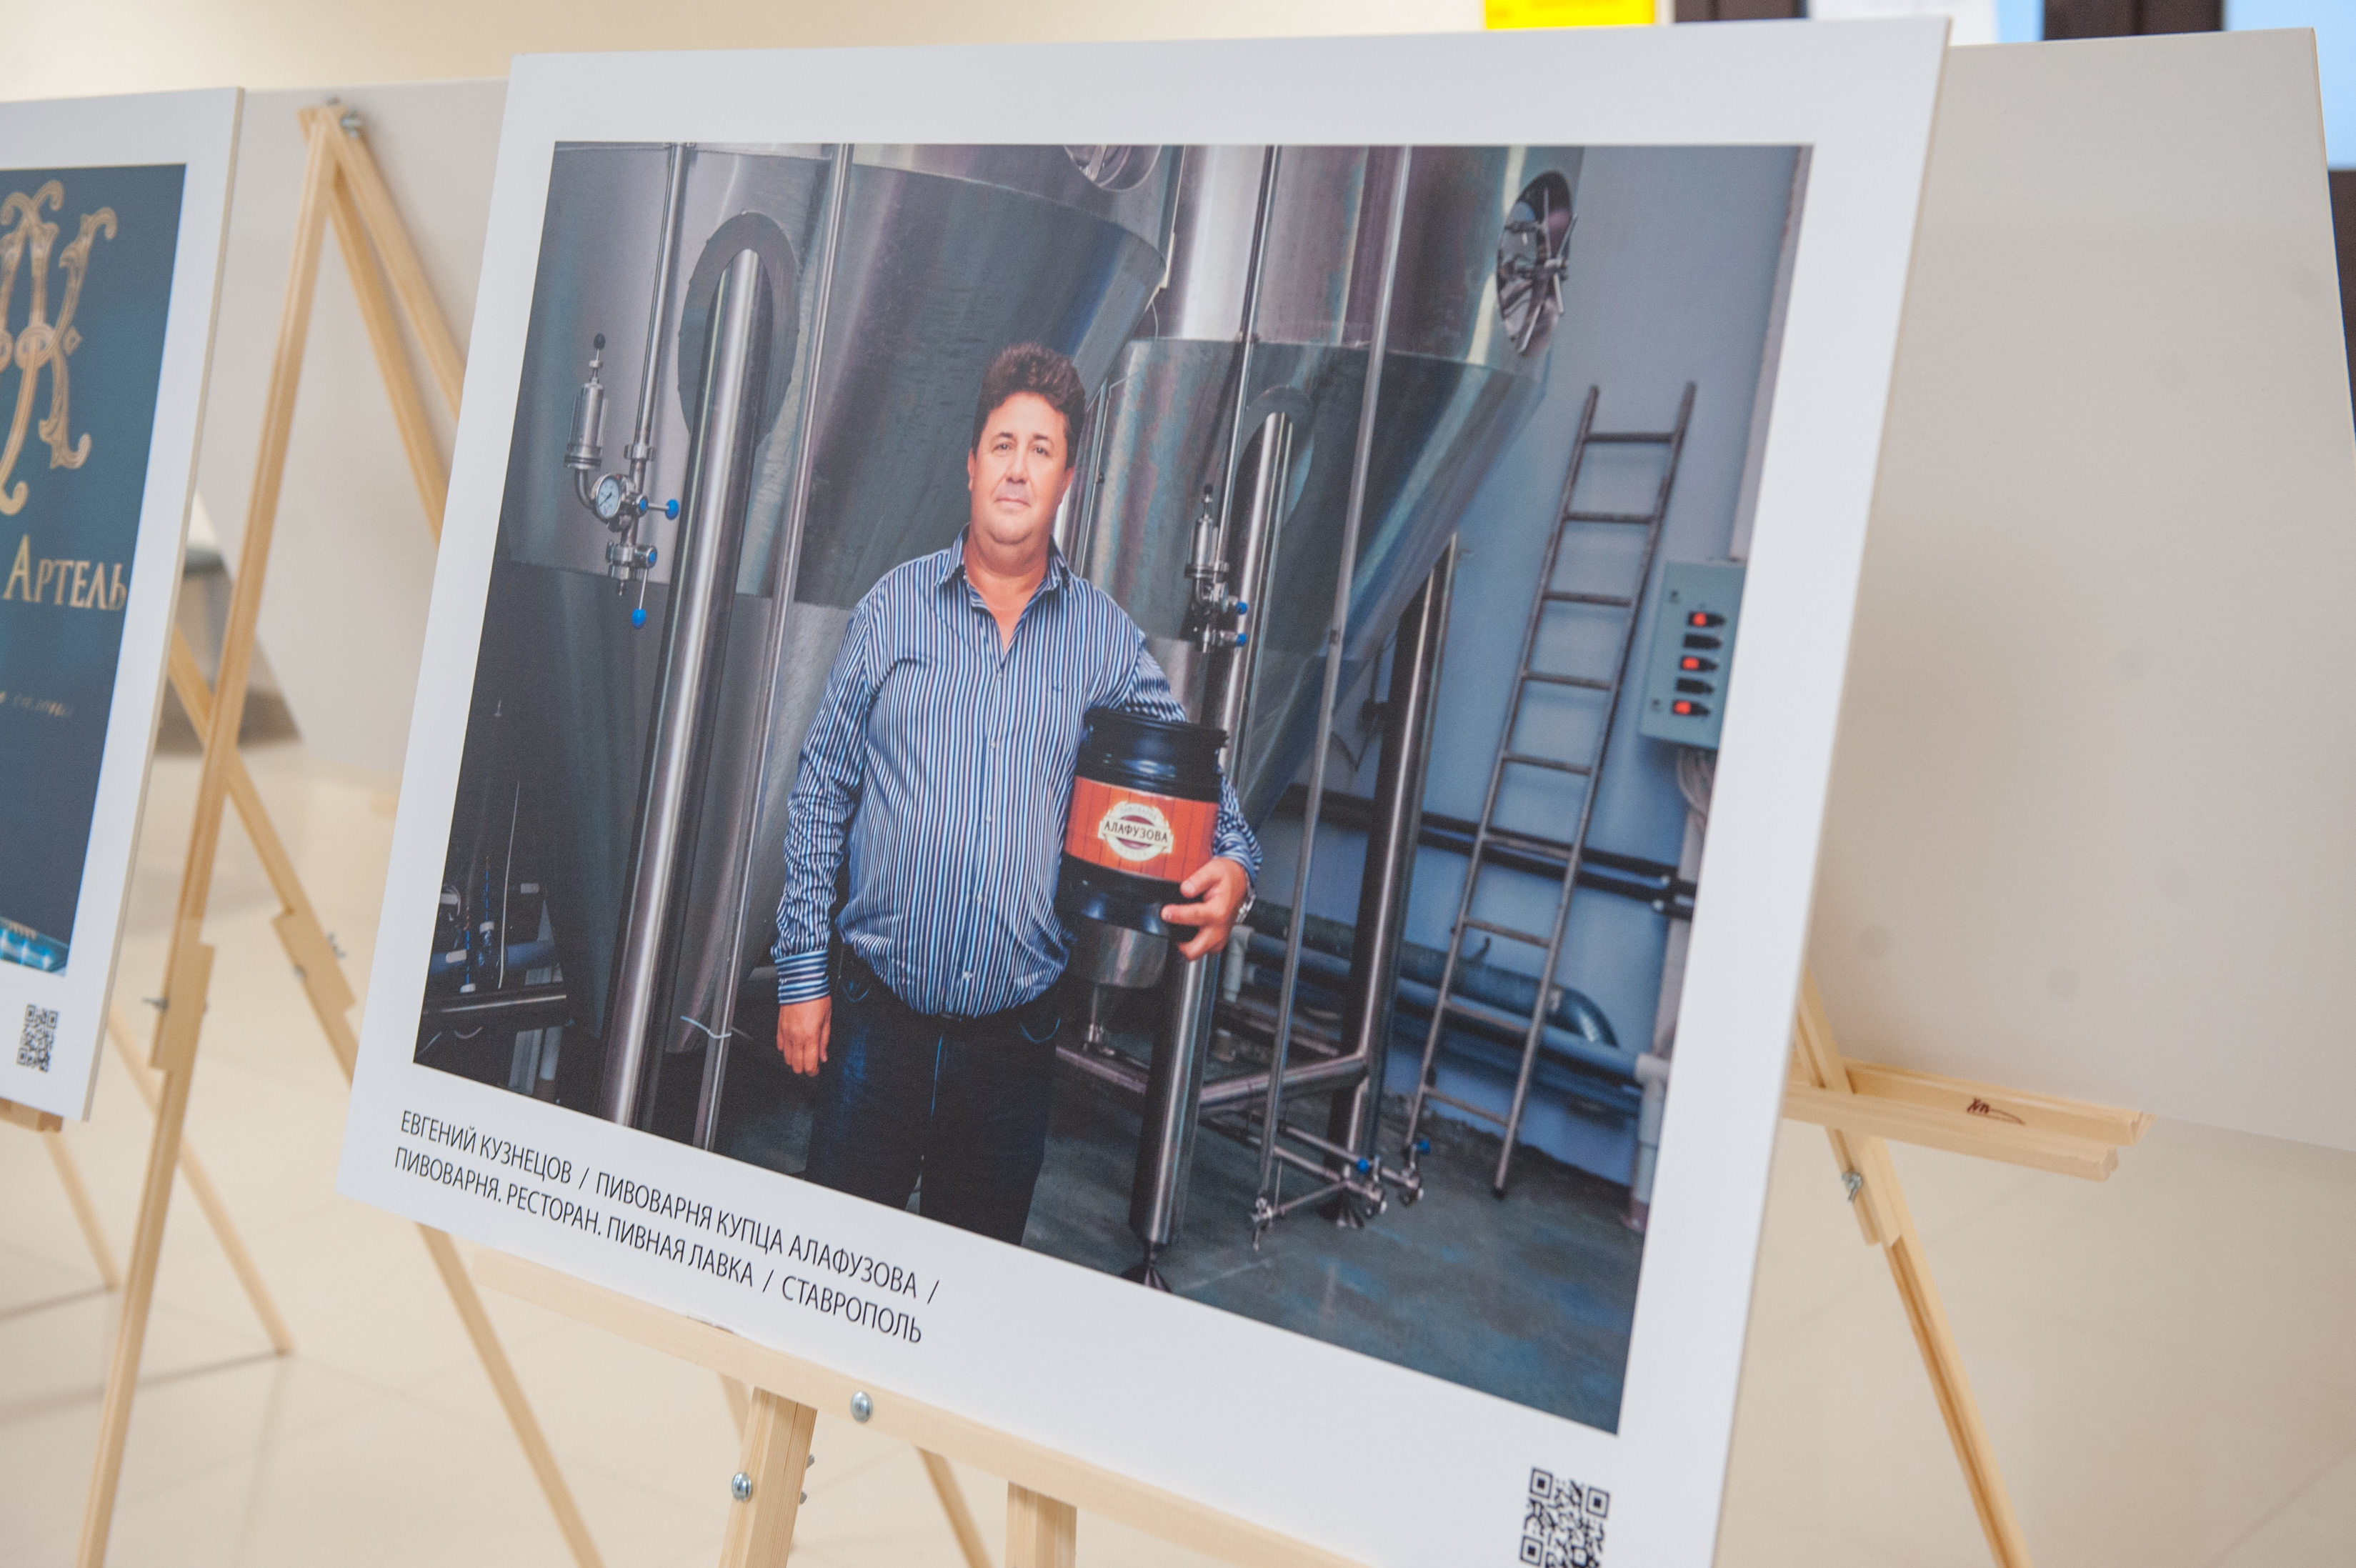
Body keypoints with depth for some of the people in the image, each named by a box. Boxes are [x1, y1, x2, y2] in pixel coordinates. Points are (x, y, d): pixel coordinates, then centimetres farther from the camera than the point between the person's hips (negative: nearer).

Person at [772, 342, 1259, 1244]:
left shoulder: (1105, 638, 3)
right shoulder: (896, 607, 1)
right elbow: (821, 794, 3)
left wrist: (1231, 868, -15)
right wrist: (801, 973, -1)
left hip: (1015, 1028, 1)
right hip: (879, 1013, -1)